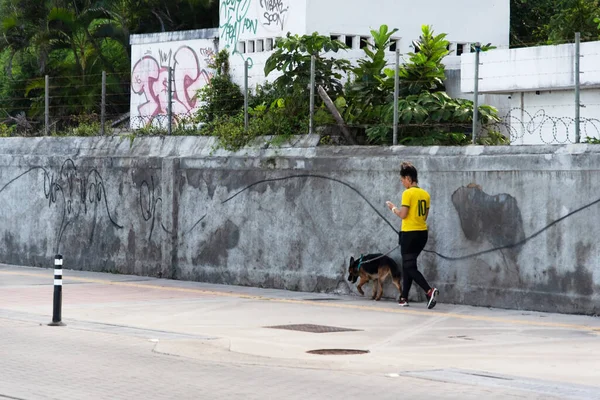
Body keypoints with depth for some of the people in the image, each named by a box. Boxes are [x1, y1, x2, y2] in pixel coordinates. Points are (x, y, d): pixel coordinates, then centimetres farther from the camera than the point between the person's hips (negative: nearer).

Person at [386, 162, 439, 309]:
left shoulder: (408, 193, -12)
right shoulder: (425, 194, 9)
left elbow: (403, 214, -15)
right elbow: (425, 216, 13)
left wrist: (393, 208, 3)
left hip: (410, 233, -8)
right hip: (422, 233, 8)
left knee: (410, 267, -4)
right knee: (407, 265, 17)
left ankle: (429, 291, -23)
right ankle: (404, 298, 19)